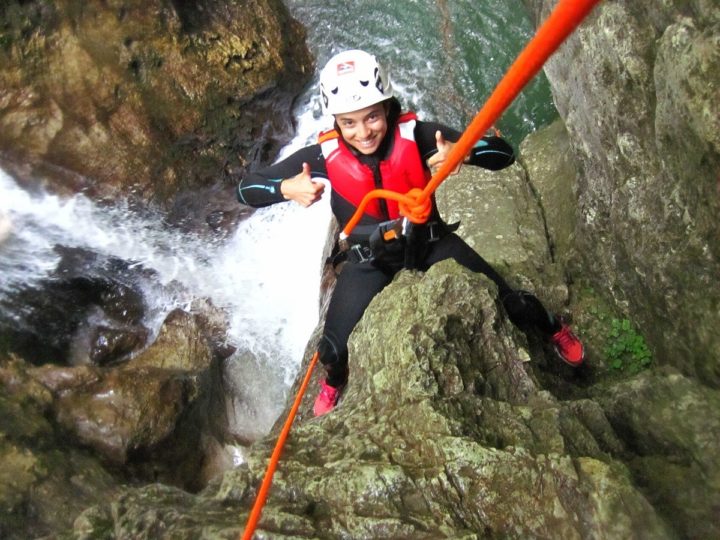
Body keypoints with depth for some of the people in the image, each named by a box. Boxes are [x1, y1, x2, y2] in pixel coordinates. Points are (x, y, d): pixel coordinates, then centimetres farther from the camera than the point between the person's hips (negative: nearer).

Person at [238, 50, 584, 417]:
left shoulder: (415, 134, -23)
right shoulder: (325, 155, -21)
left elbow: (503, 153, -21)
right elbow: (246, 188, -17)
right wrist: (288, 189, -39)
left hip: (430, 242, 0)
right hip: (369, 259, 0)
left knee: (507, 302, 5)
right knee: (334, 348, -2)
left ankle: (552, 329, 44)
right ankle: (334, 382, 40)